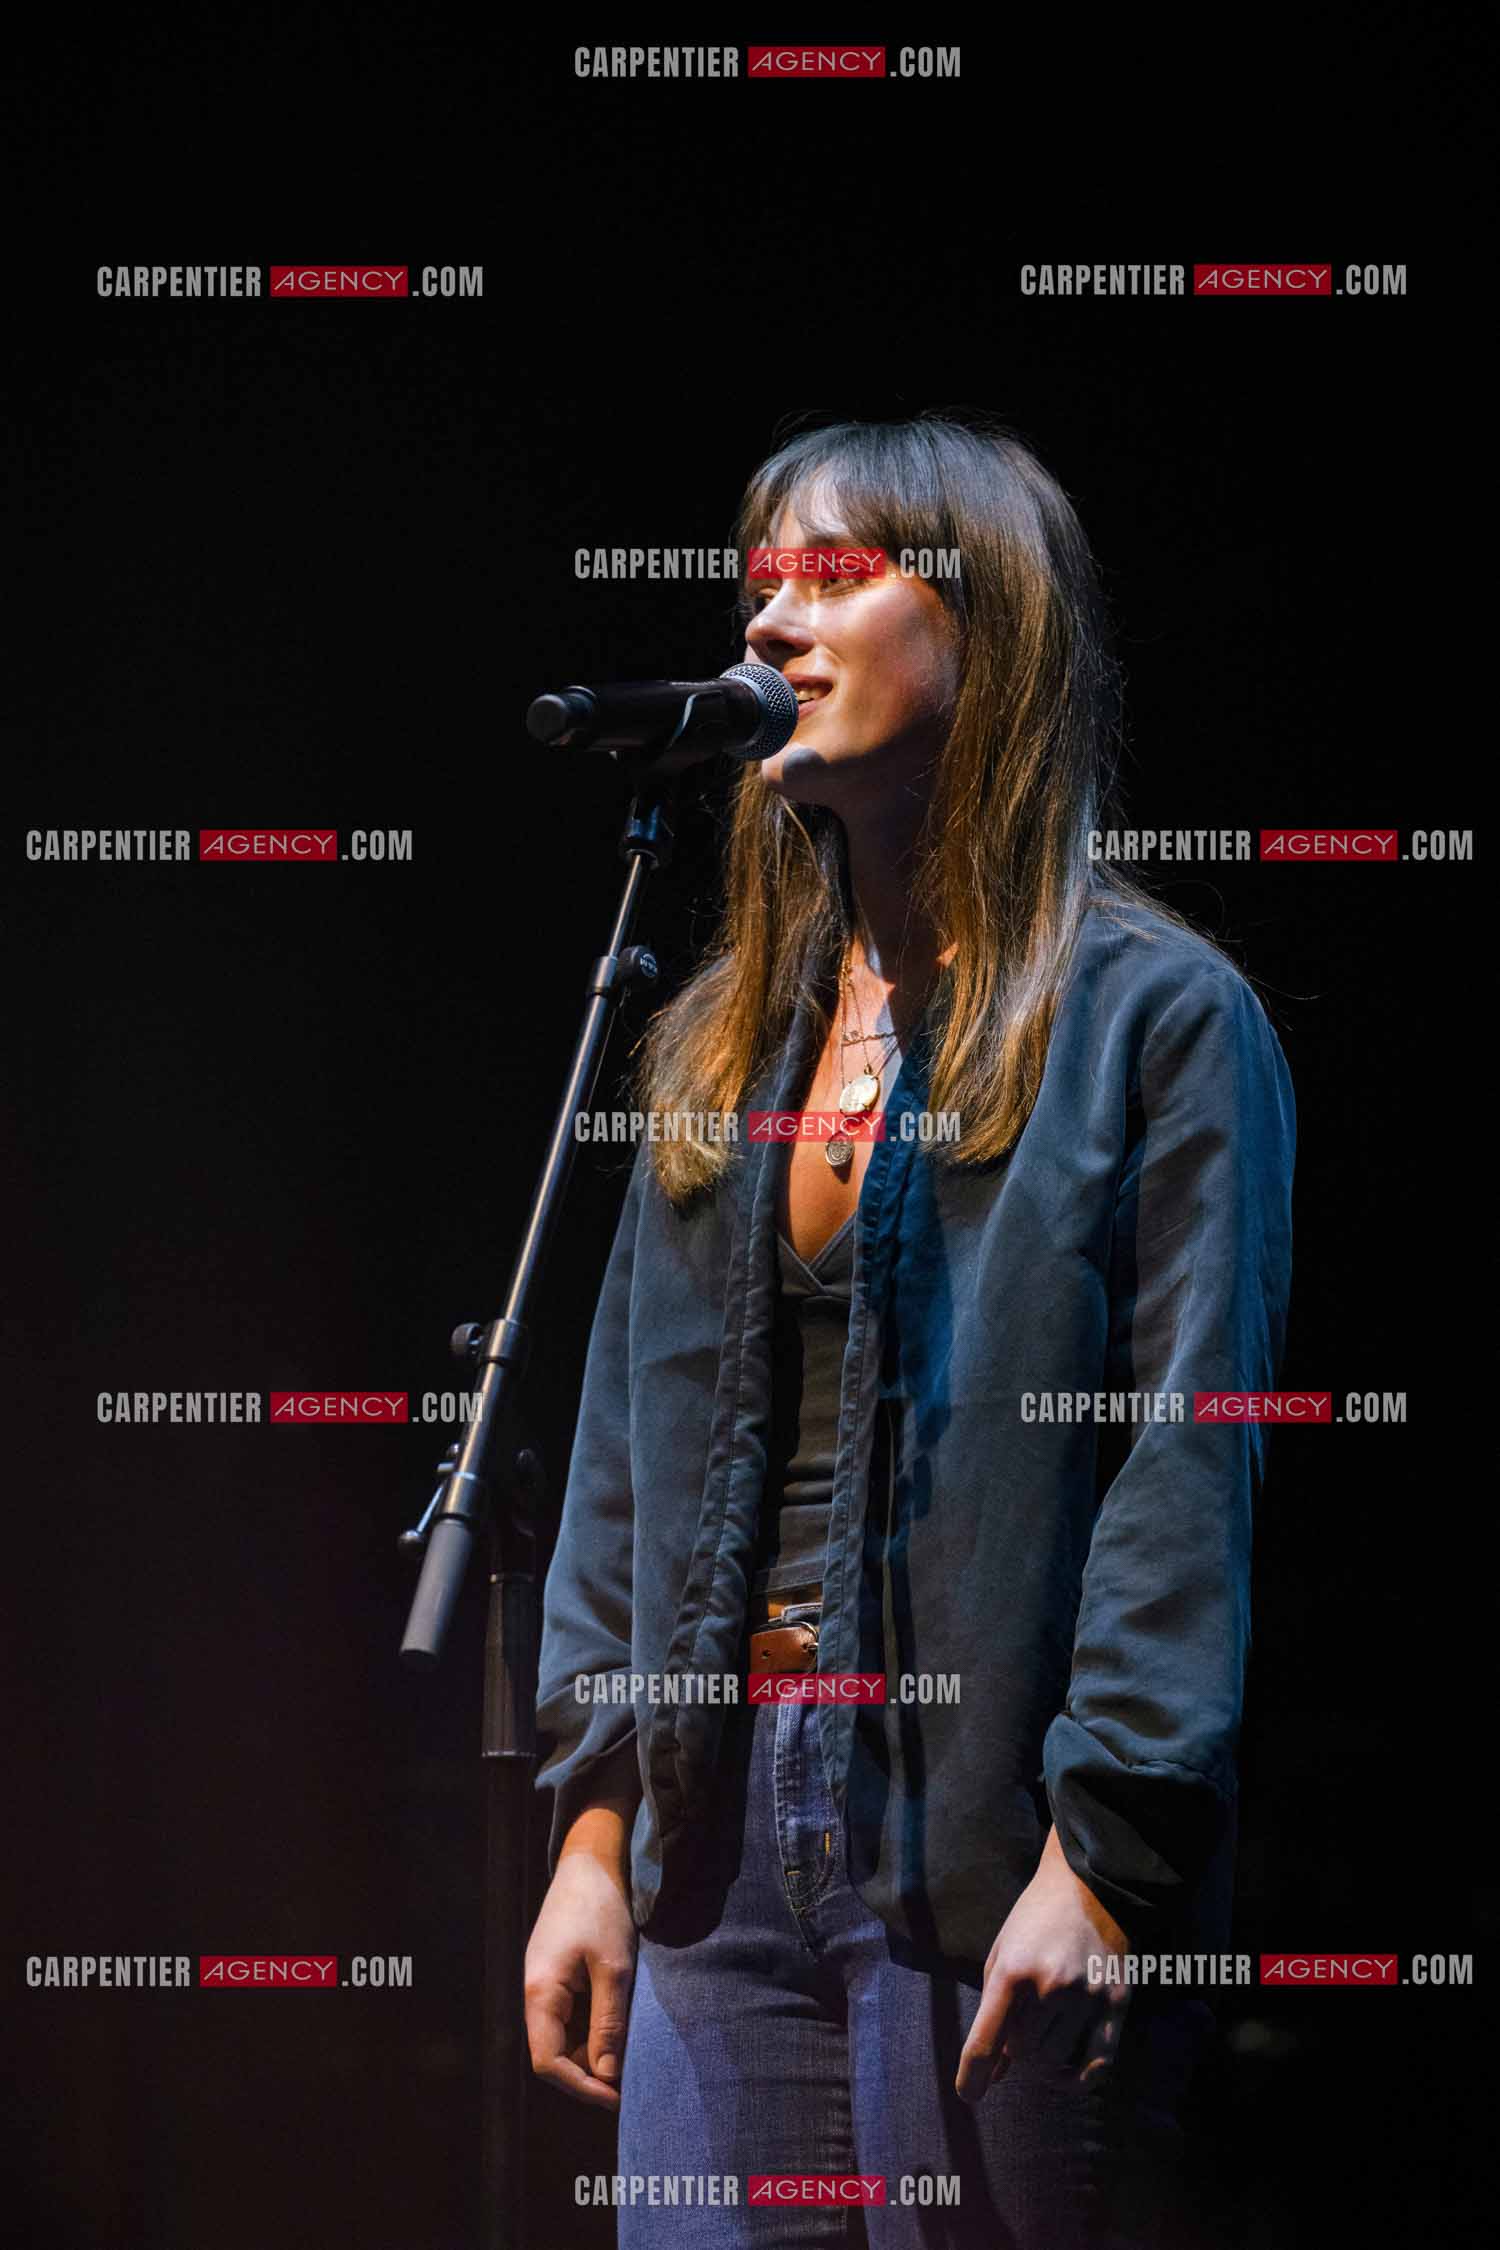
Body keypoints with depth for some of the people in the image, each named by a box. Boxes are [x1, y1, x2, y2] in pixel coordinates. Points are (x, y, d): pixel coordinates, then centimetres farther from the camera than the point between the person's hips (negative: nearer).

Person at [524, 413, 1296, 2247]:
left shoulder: (1155, 1013, -3)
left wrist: (1103, 1854, -17)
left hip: (984, 1834, -6)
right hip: (722, 1835, 6)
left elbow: (1191, 1460, -10)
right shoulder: (720, 1034, 17)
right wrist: (590, 1831, 8)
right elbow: (628, 1440, 16)